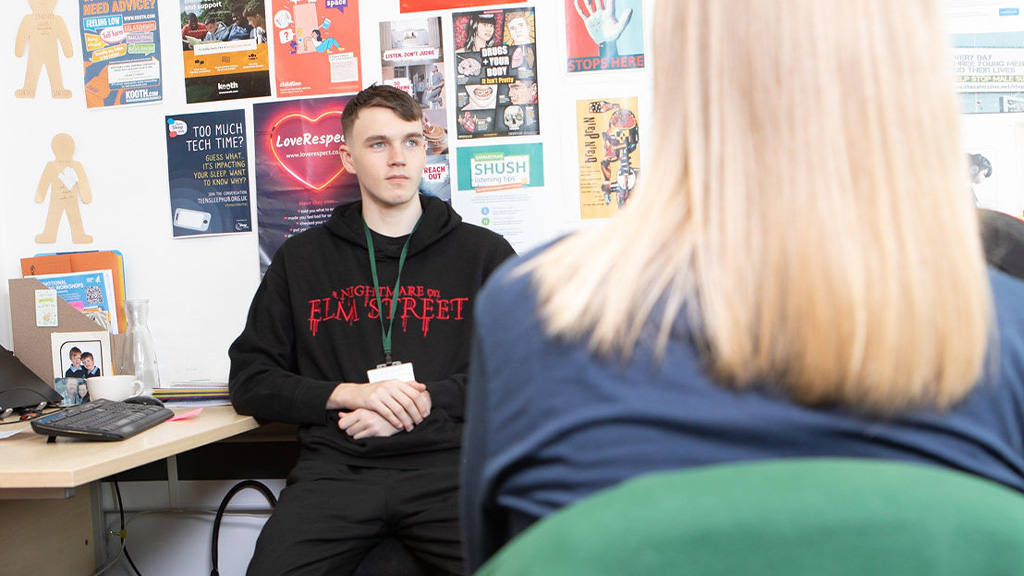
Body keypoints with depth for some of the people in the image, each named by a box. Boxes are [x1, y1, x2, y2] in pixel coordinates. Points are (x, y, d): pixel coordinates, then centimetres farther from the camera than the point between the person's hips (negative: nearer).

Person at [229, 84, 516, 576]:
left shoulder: (484, 253, 15)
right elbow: (249, 381, 14)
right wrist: (349, 394, -2)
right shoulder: (302, 258, 18)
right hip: (334, 468, 1)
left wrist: (426, 401, -7)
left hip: (447, 463, -1)